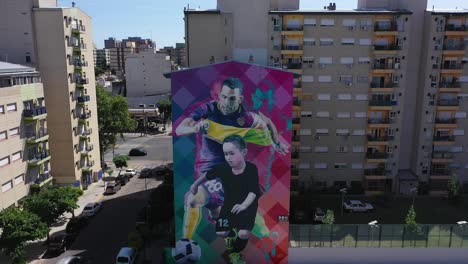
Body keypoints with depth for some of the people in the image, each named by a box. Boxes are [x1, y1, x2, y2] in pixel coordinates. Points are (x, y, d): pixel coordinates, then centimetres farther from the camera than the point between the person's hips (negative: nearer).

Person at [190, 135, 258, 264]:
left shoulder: (251, 169, -21)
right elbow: (208, 174, 6)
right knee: (220, 233, -3)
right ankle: (233, 233, 32)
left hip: (247, 206, -3)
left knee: (243, 234, -18)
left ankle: (235, 253, 13)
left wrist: (244, 205, -40)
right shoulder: (223, 167, -13)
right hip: (229, 205, 3)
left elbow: (253, 191, -24)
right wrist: (195, 184, 17)